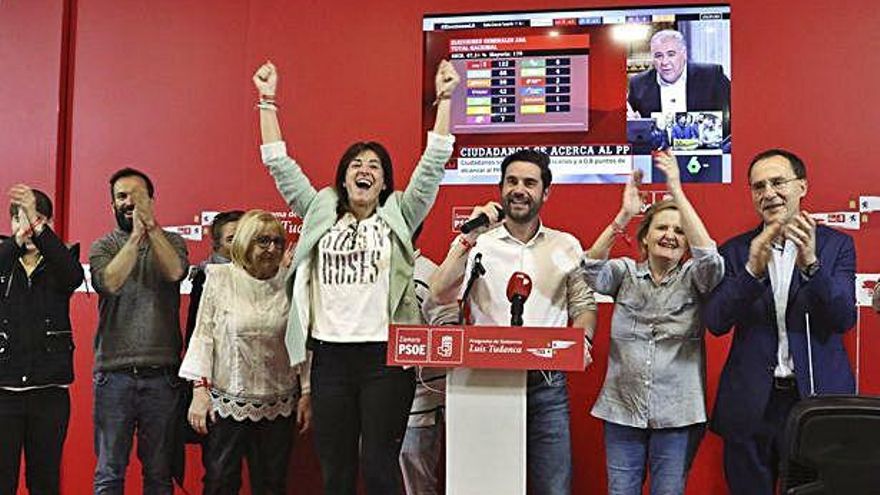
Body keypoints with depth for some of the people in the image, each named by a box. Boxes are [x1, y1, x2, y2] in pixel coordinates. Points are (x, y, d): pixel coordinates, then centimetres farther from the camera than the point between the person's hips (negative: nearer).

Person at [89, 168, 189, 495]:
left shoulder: (171, 242, 9)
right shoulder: (103, 247, 8)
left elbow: (175, 272, -14)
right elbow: (108, 282, -13)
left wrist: (150, 224, -21)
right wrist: (136, 235, -18)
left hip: (162, 373, 0)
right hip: (114, 373, 0)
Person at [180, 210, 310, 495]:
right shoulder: (220, 278, -4)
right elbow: (203, 334, -3)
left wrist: (306, 393, 4)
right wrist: (200, 388, -9)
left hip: (278, 406, 2)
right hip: (226, 403, -2)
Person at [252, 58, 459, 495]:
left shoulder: (398, 216, 7)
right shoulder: (320, 212, 13)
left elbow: (434, 162, 2)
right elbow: (279, 164, 13)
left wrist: (444, 98, -1)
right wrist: (267, 100, 12)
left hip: (385, 356, -2)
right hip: (330, 356, 3)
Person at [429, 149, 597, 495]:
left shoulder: (566, 246, 10)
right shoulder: (478, 243, 2)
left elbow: (583, 304, 14)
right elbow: (441, 295, -10)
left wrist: (582, 340, -6)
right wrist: (469, 238, -16)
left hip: (547, 383, 1)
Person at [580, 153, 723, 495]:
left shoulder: (693, 278, 2)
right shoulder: (626, 273, 5)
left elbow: (710, 257, -19)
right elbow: (592, 270, -14)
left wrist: (677, 191, -23)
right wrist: (624, 215, -25)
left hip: (678, 414, -1)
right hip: (622, 410, 1)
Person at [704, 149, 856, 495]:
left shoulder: (836, 245, 2)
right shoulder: (735, 251, 4)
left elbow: (843, 319, -9)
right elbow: (716, 322, -7)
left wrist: (810, 265, -25)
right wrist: (753, 269, -22)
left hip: (817, 398, -1)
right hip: (751, 405, 1)